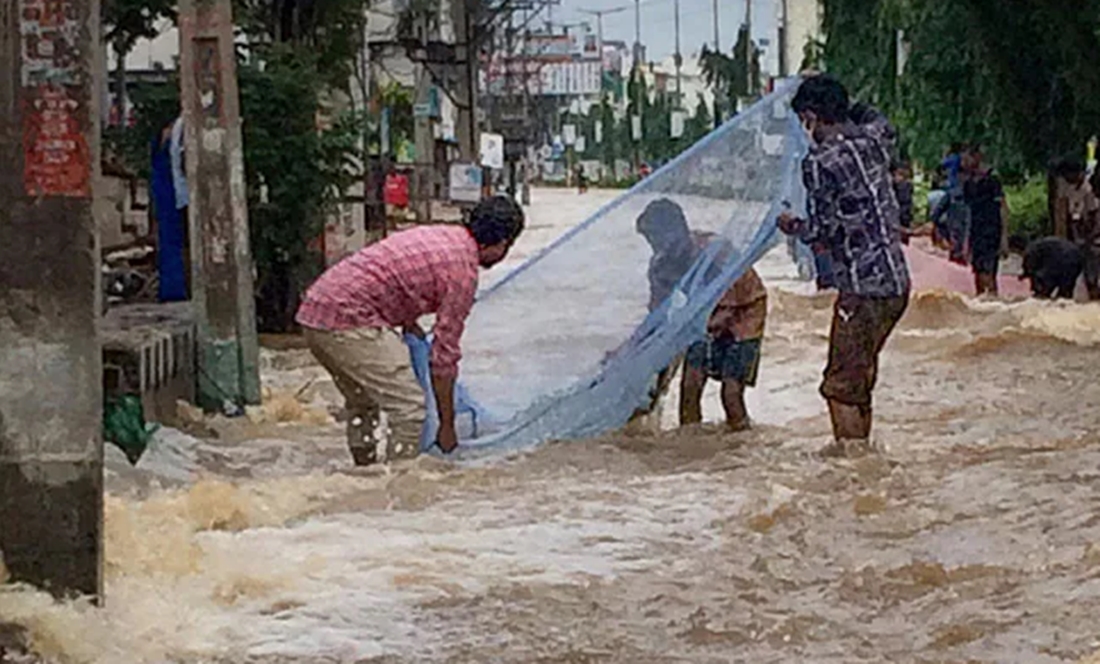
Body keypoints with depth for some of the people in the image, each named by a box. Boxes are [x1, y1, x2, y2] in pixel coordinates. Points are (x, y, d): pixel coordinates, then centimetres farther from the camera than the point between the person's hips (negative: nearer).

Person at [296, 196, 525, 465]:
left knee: (363, 403, 24)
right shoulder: (463, 270, -8)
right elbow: (444, 354, -6)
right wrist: (447, 425, 2)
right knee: (409, 408, -7)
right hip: (347, 320, -10)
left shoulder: (438, 235, 18)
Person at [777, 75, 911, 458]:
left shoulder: (821, 163, -14)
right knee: (862, 372, 19)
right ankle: (861, 443, 27)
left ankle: (850, 446, 1)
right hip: (897, 282, 8)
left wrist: (792, 226, 4)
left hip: (862, 287, -8)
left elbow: (823, 231, -15)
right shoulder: (873, 140, 7)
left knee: (842, 380, 1)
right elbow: (881, 123, 34)